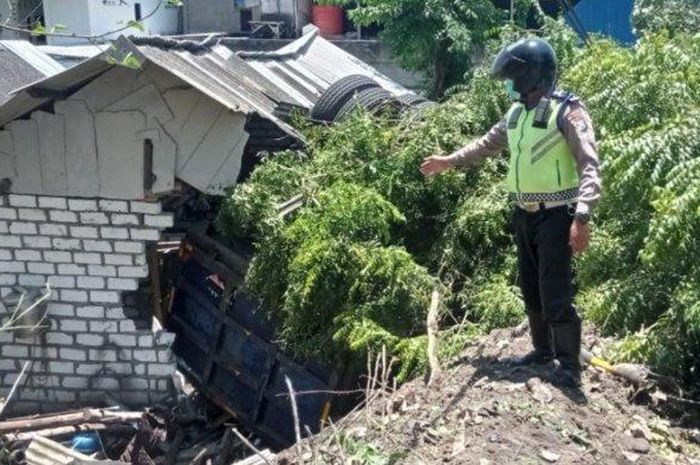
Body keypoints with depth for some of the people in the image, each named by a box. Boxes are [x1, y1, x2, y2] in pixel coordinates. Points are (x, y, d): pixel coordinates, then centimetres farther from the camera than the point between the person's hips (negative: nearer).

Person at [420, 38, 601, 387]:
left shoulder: (567, 111, -15)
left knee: (555, 294, -8)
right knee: (531, 289, 15)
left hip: (555, 215, -8)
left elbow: (589, 167, -21)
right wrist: (449, 161, 27)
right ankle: (543, 349, 29)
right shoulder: (517, 113, 10)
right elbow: (489, 143, 28)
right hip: (524, 215, 8)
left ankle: (569, 365, 1)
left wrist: (582, 217, -31)